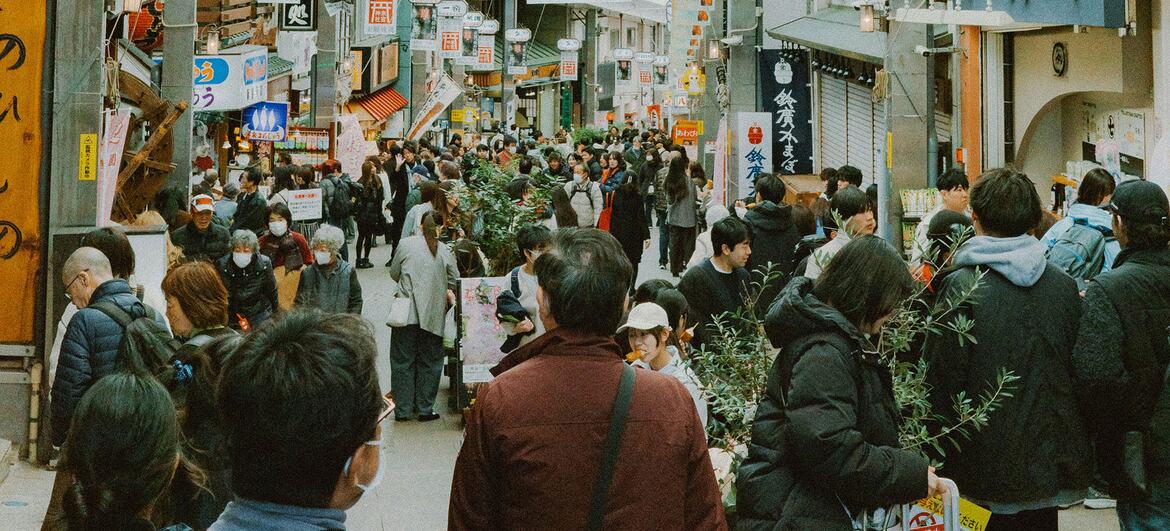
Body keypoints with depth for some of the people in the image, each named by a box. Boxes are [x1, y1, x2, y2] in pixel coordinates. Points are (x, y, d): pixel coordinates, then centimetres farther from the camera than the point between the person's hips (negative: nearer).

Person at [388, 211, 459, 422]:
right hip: (433, 315, 0)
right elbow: (454, 282, 2)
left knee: (403, 361, 10)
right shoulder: (446, 251, -3)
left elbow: (394, 274, 9)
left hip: (406, 312, 0)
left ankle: (403, 409, 12)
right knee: (429, 362, 12)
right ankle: (425, 409, 15)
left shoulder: (405, 245, -2)